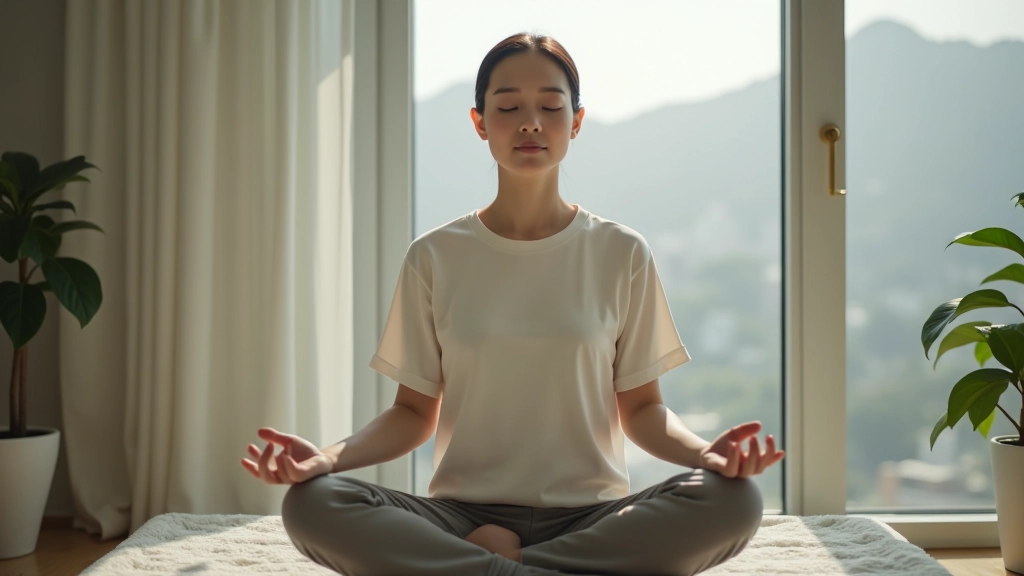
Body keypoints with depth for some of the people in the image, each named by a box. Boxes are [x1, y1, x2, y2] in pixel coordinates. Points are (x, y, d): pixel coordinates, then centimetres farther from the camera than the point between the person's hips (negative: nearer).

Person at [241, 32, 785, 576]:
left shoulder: (622, 254, 5)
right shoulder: (434, 257, 6)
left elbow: (640, 408, 6)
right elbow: (414, 411, 6)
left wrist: (704, 451, -16)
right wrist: (329, 457, -15)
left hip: (590, 517, 0)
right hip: (463, 513, 0)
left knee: (734, 500, -29)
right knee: (311, 502, -28)